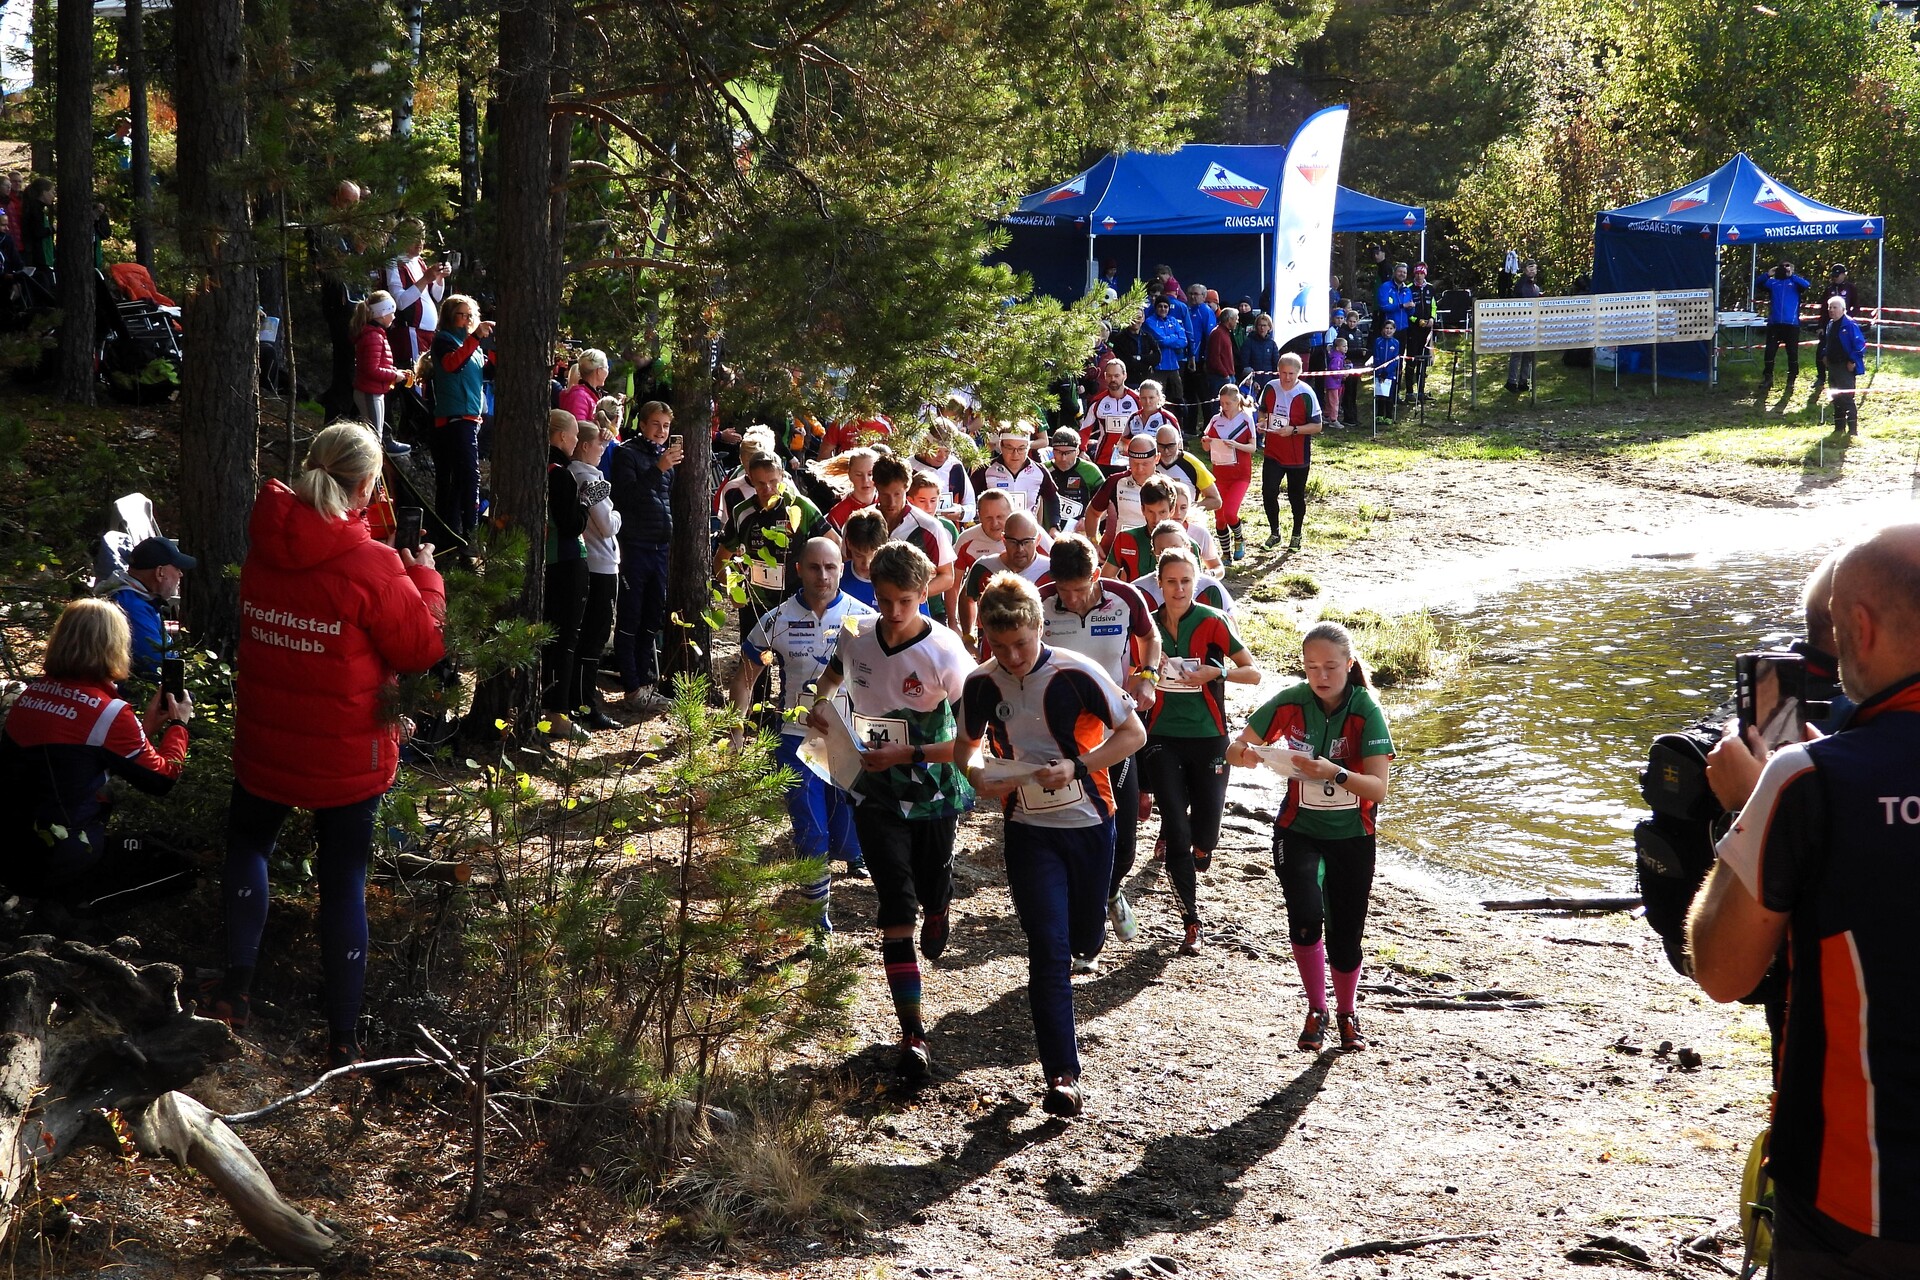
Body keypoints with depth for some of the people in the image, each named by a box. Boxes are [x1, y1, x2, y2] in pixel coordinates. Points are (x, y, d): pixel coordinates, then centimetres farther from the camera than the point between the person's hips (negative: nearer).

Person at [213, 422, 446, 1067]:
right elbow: (424, 647, -13)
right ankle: (343, 1035, 14)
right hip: (348, 754, -3)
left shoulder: (263, 547, -6)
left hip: (264, 742, 3)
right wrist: (424, 577, 3)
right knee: (344, 879, 8)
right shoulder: (374, 566, -21)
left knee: (248, 842, 27)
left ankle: (236, 984, 20)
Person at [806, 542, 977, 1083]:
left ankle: (938, 915, 59)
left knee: (933, 891, 17)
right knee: (896, 908, -6)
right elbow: (834, 671, 17)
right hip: (877, 794, 2)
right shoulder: (856, 635, -8)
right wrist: (821, 700, -4)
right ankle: (912, 1035, -9)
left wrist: (904, 754, -28)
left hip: (934, 790, -2)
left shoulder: (945, 654, -21)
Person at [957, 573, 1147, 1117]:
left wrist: (1076, 766, -22)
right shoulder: (982, 684, -6)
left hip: (1089, 824, 0)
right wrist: (978, 778, -12)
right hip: (1029, 831, 0)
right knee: (1048, 950, -10)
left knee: (1084, 940, 15)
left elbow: (1134, 733, -9)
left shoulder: (1077, 674, -15)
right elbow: (964, 745, 11)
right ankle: (1062, 1076, -8)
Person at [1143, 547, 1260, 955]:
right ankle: (1192, 922, 1)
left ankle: (1187, 872, 37)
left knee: (1205, 836, 0)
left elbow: (1254, 673, -3)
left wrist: (1217, 671, -19)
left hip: (1208, 738, -1)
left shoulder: (1212, 623, -4)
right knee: (1177, 830, -8)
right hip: (1164, 738, 1)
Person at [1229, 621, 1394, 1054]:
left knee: (1345, 932, 7)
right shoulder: (1291, 702, -11)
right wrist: (1245, 754, -28)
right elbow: (1235, 749, -4)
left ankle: (1347, 1013, 34)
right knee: (1306, 915, -22)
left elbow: (1379, 788, -24)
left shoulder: (1366, 711, -17)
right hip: (1298, 830, 0)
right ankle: (1316, 1009, -1)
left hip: (1352, 837, 0)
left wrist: (1334, 773, -41)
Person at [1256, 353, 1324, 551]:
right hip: (1272, 453, 3)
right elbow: (1263, 410, 16)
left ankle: (1296, 536, 29)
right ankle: (1274, 533, 13)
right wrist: (1262, 422, -5)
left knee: (1296, 496, 10)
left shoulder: (1306, 394, -15)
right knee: (1268, 492, -6)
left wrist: (1293, 430, -25)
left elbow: (1316, 425, -13)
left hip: (1298, 457, -3)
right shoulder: (1270, 388, -2)